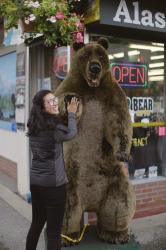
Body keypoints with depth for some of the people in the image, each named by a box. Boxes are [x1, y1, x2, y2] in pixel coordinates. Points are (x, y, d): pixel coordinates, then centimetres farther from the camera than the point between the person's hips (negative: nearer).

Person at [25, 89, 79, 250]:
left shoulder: (34, 125, 4)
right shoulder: (53, 127, -19)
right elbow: (71, 133, 0)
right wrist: (71, 113, 13)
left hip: (35, 181, 8)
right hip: (53, 183, -8)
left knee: (37, 224, 21)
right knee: (54, 230, 2)